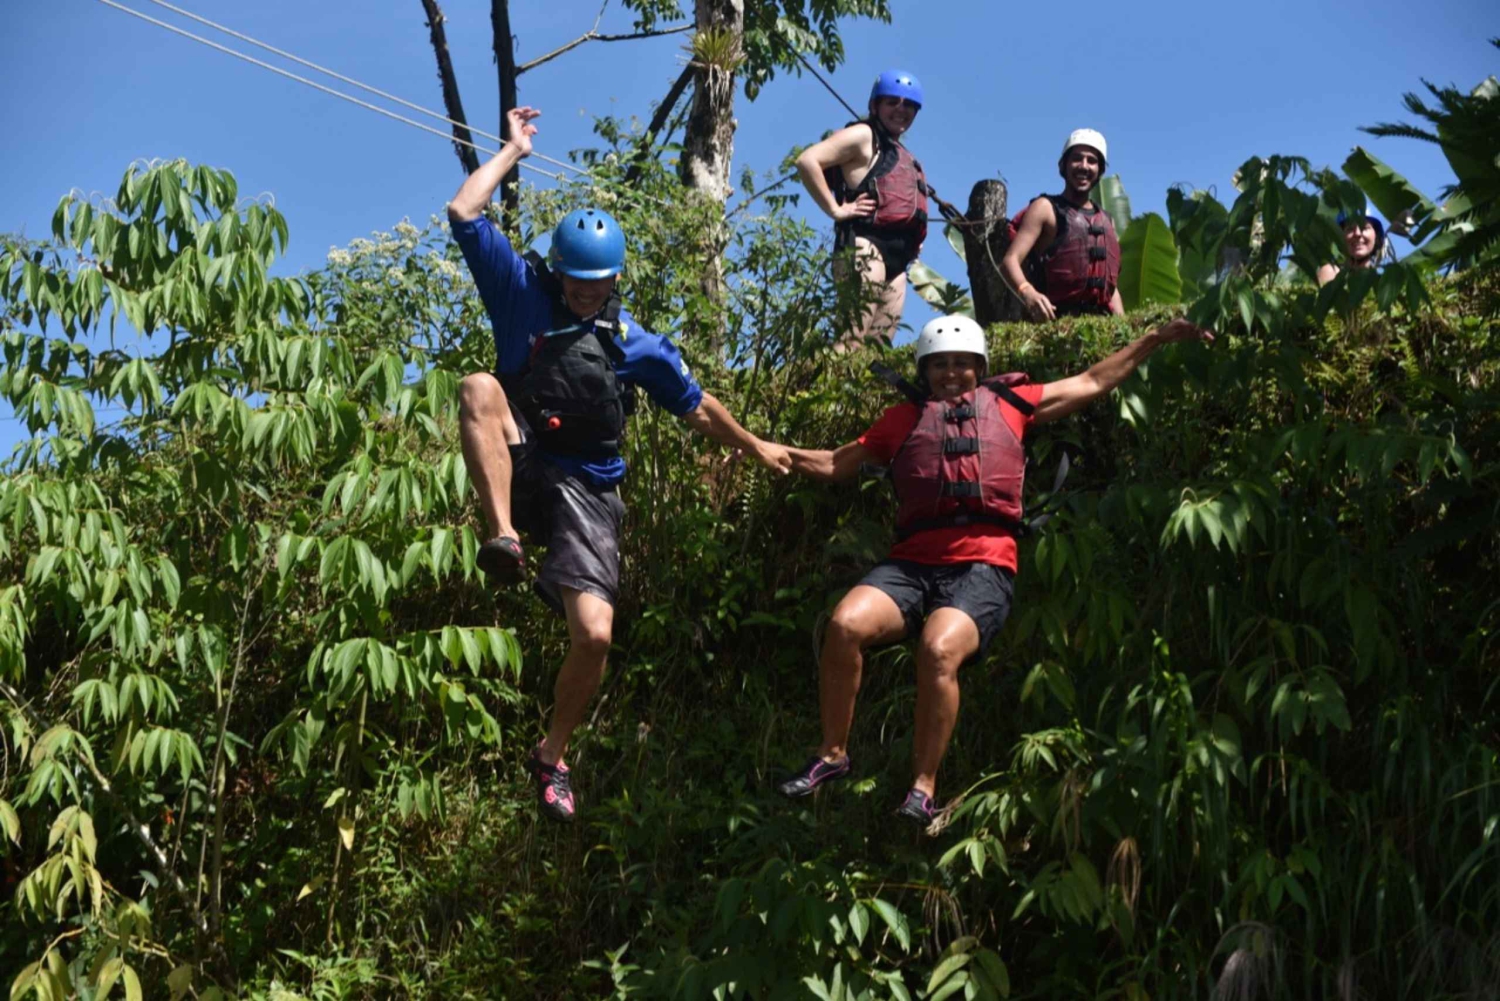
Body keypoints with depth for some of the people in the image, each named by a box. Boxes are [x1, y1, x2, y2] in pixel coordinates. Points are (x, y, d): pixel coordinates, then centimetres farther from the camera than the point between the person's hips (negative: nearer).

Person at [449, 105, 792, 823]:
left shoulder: (636, 346, 8)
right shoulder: (522, 292, 5)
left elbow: (698, 408, 20)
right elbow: (463, 213, 0)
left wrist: (757, 449, 26)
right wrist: (512, 152, 6)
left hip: (584, 488, 1)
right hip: (517, 464, -1)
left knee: (594, 635, -14)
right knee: (480, 386, -33)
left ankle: (553, 756, 12)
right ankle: (503, 537, -38)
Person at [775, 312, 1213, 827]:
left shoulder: (1009, 403, 21)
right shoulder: (905, 418, 24)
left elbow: (1093, 382, 29)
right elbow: (835, 464, 28)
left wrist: (1156, 338, 29)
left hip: (982, 566, -2)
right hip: (912, 562, 2)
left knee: (938, 650, -32)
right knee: (845, 625, -26)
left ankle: (923, 787, -19)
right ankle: (833, 755, -8)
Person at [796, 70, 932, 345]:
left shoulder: (903, 156, 29)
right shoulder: (863, 136, 3)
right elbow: (808, 160, -11)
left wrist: (914, 240, 24)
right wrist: (835, 210, -14)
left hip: (897, 260, 9)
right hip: (865, 248, -9)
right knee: (853, 338, -21)